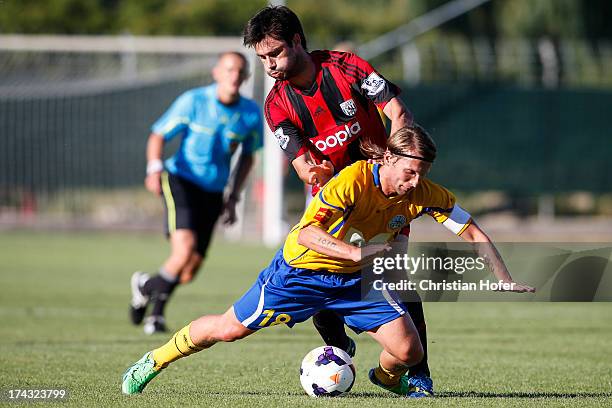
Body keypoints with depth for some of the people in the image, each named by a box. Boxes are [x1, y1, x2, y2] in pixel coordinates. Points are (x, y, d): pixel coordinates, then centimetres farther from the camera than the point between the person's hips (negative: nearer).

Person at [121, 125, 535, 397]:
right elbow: (307, 233, -38)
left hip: (357, 279, 4)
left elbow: (473, 232, -7)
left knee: (408, 350, -12)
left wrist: (505, 279, -15)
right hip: (303, 267, -4)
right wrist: (356, 252, -50)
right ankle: (154, 361, 25)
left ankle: (386, 376, 26)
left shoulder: (425, 194, -17)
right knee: (229, 329, 1)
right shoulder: (353, 180, -31)